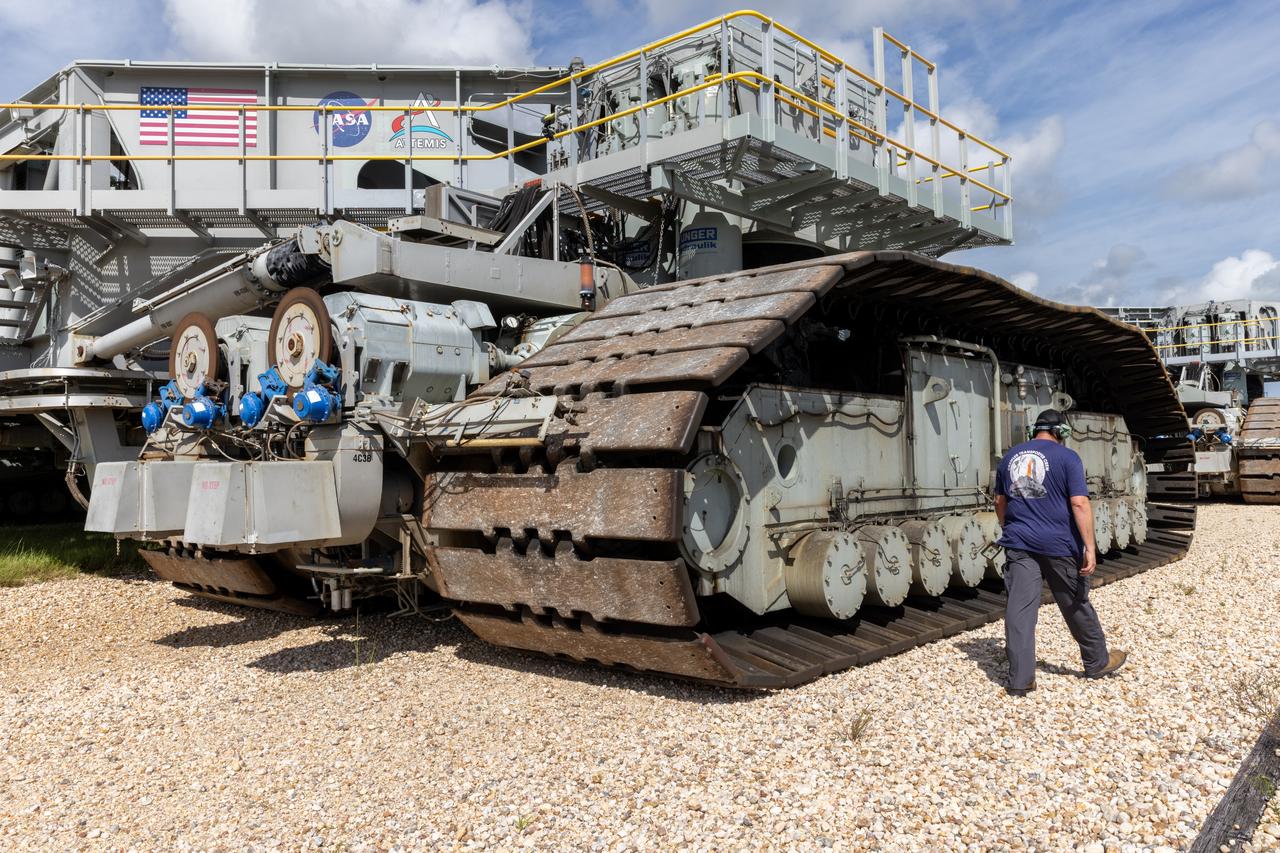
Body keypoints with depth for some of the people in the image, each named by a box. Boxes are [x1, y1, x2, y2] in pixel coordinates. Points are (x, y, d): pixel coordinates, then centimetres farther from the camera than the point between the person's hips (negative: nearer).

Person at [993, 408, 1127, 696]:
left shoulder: (1010, 457, 10)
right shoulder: (1067, 457, -5)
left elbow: (1000, 502, 16)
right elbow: (1079, 504, -13)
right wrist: (1090, 547, -12)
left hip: (1019, 544, 3)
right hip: (1059, 544, -3)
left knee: (1020, 610, 1)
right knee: (1077, 605, 15)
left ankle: (1019, 680, 1)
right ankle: (1097, 662, 35)